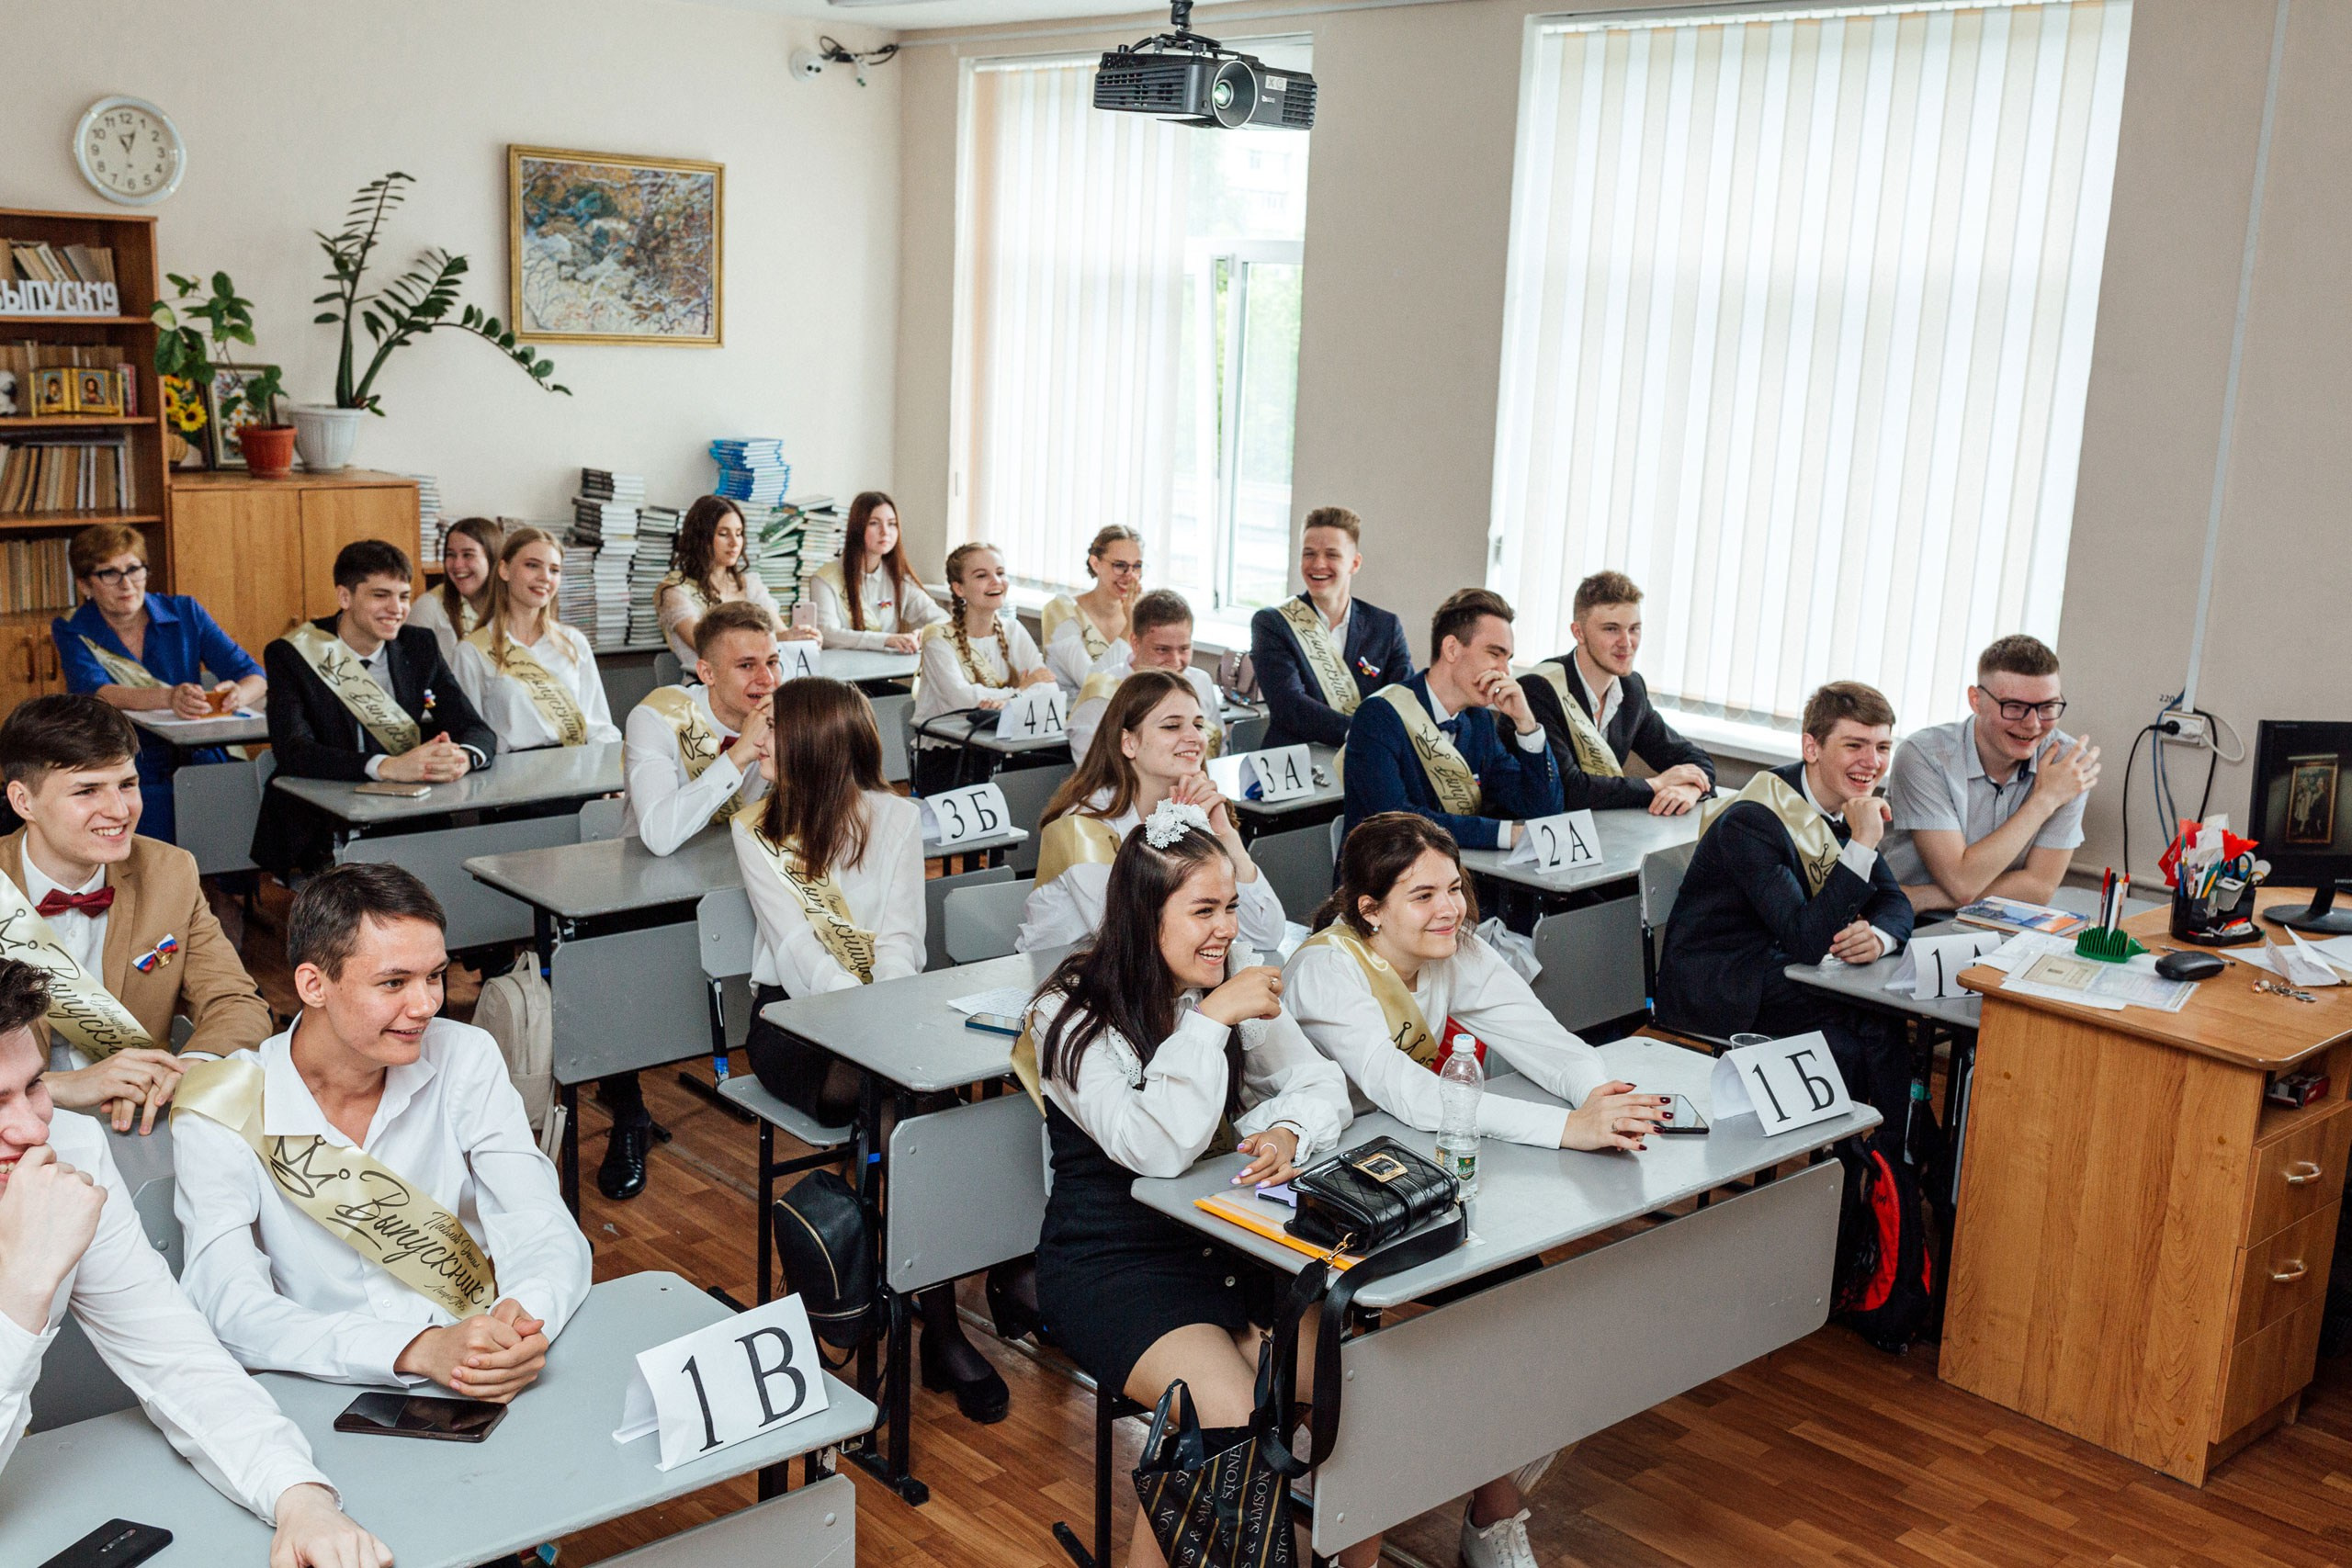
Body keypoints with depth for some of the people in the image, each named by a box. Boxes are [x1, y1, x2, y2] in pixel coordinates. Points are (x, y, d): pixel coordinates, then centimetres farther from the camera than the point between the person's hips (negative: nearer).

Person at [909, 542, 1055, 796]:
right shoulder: (939, 639, -8)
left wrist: (1006, 701, -28)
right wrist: (1019, 691, -10)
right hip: (944, 758, -5)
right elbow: (960, 698, -23)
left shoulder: (1013, 631, 8)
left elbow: (1046, 685, -7)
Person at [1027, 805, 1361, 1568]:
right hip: (1112, 1266, -6)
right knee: (1234, 1419, -27)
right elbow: (1159, 1147, -24)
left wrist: (1290, 1133, -19)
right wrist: (1212, 1020, -26)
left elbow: (1319, 1084, 3)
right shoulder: (1072, 1017, -14)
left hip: (1228, 1243, 6)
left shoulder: (1230, 988, 4)